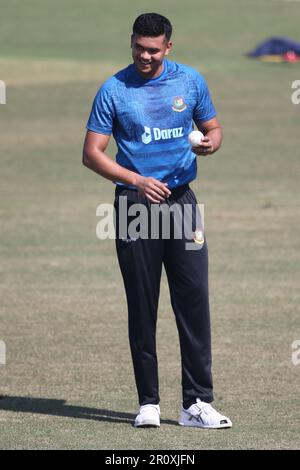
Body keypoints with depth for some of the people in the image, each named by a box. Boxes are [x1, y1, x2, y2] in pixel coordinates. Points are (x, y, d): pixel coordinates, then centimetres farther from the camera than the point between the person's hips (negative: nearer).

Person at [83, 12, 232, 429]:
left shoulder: (191, 81, 6)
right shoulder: (113, 90, -2)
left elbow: (212, 127, 18)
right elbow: (92, 153, -3)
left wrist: (211, 142, -7)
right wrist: (137, 180, -15)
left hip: (182, 200, 2)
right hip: (135, 205, -2)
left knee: (194, 301, -5)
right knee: (142, 308, 2)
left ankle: (197, 403, -3)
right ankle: (148, 402, 8)